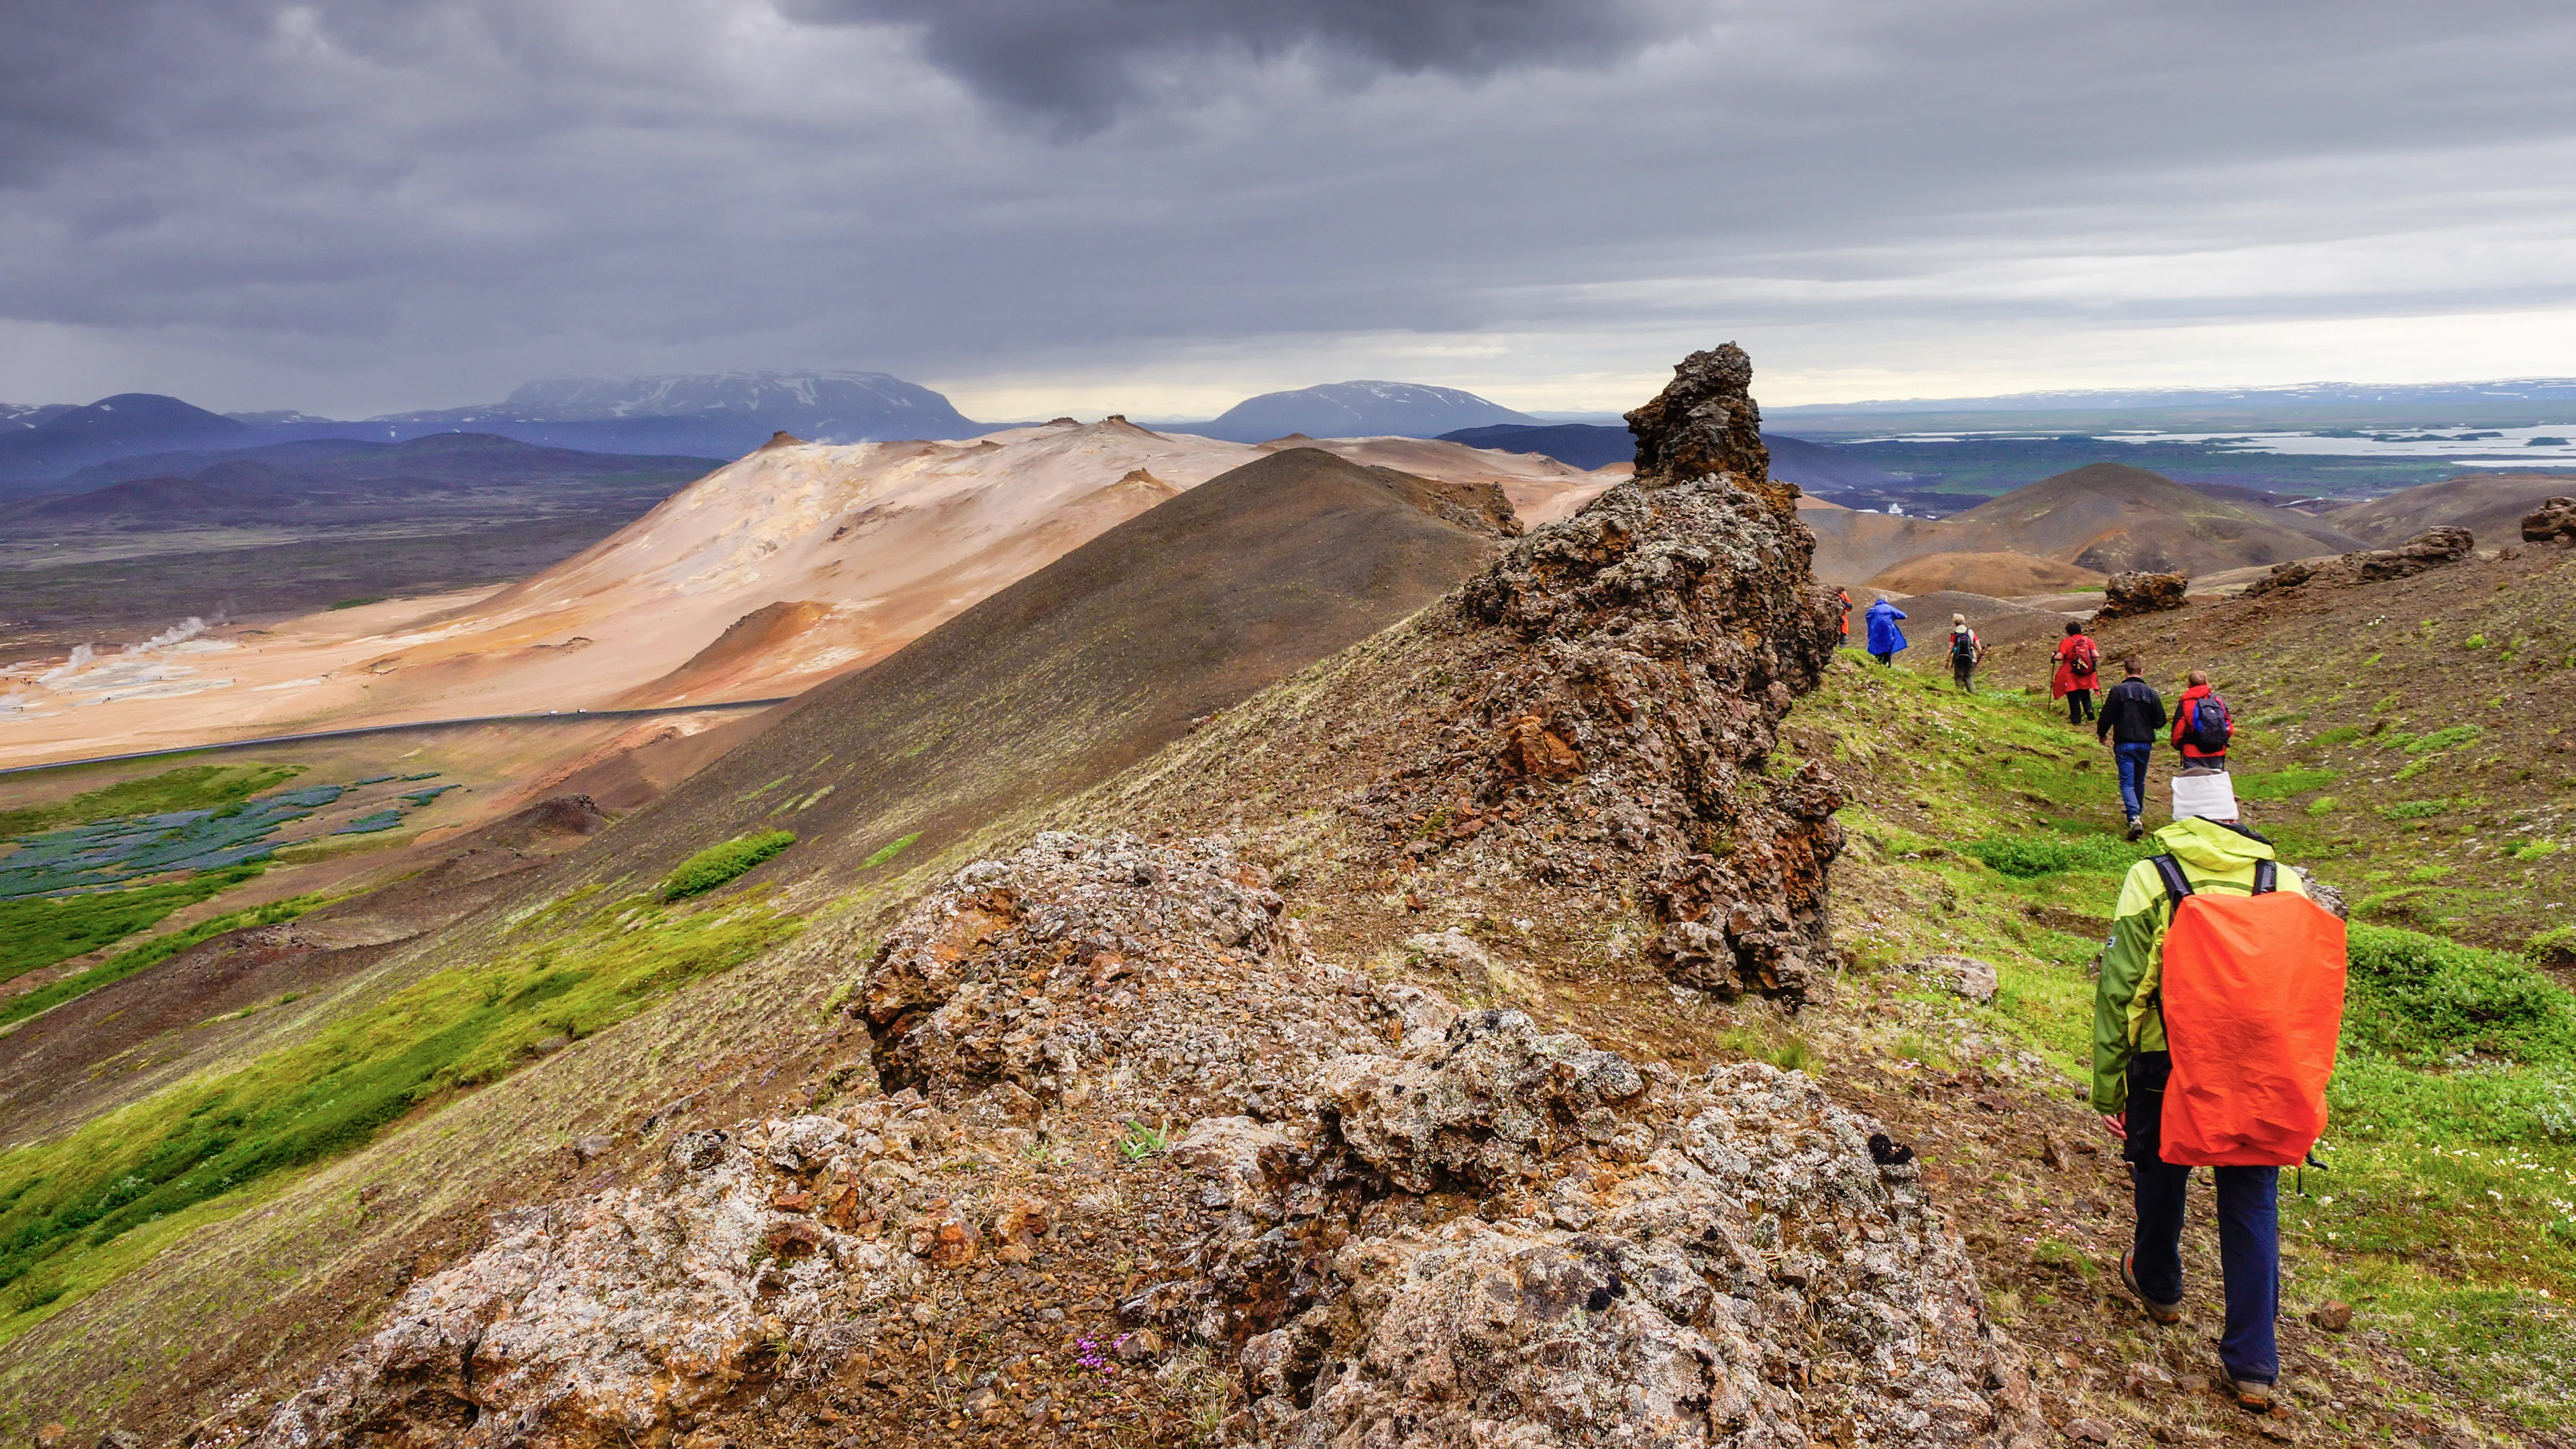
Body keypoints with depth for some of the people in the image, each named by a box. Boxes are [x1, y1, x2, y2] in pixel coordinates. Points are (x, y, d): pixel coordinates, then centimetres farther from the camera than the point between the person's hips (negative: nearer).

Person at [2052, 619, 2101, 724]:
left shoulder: (2066, 642, -10)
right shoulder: (2088, 640, 0)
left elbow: (2060, 657, -17)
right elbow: (2096, 655, -5)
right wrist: (2094, 660, 17)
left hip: (2071, 675, -4)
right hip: (2087, 674, 4)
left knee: (2073, 697, 6)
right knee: (2085, 693, 22)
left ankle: (2076, 718, 10)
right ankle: (2089, 709, 1)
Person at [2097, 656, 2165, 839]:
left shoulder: (2118, 691, -9)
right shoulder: (2151, 693, -1)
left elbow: (2106, 717, -7)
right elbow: (2160, 721, 2)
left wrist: (2101, 733, 12)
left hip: (2124, 744, -3)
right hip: (2145, 744, 3)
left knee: (2127, 782, -5)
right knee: (2139, 781, 19)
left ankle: (2135, 818, -23)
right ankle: (2137, 814, 33)